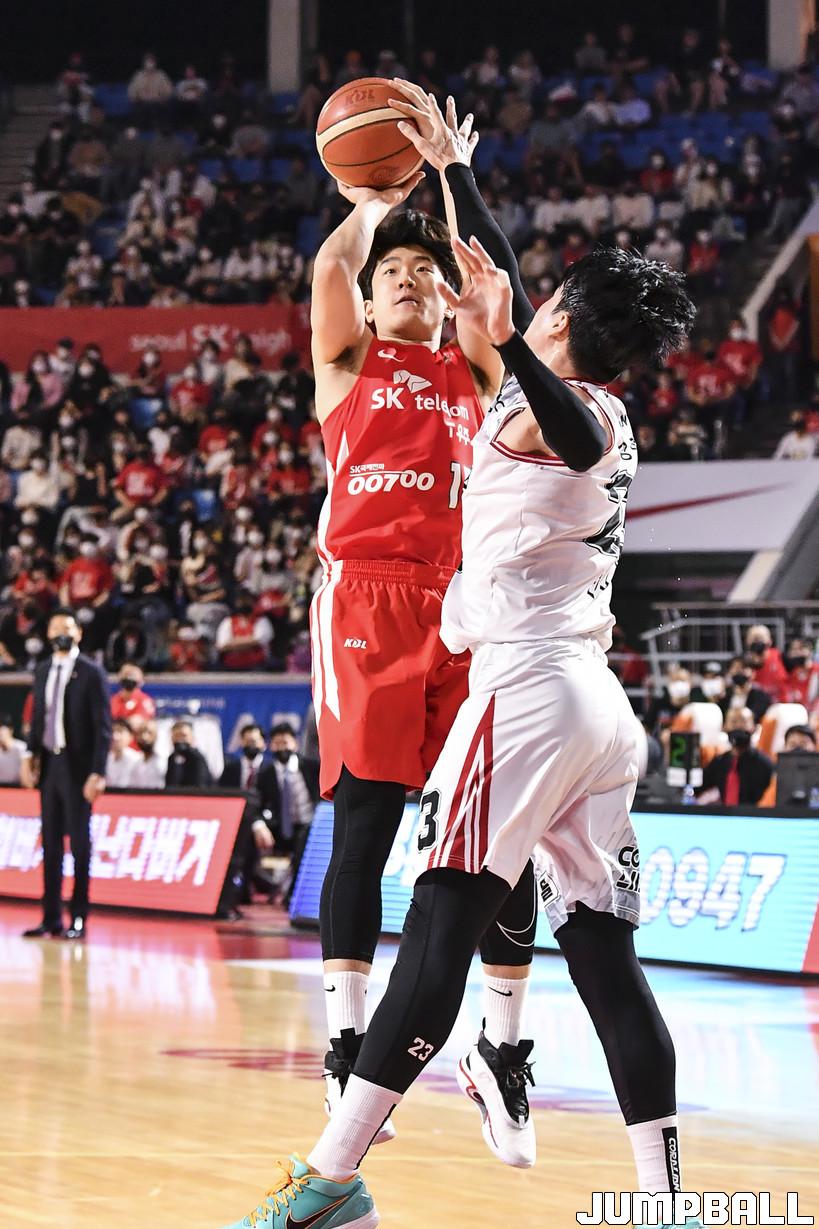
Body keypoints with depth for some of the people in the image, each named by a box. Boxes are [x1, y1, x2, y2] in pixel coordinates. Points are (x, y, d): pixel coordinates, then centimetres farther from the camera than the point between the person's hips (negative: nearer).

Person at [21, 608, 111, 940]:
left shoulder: (92, 673, -6)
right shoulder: (43, 671, 10)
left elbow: (103, 726, -8)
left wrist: (97, 774, -14)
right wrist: (30, 756, 2)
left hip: (77, 767, -5)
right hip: (49, 764, 5)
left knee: (79, 842, -1)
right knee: (51, 842, 7)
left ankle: (79, 920, 4)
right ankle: (51, 918, 11)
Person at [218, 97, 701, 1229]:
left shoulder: (551, 405, -5)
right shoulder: (606, 418, 19)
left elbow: (577, 438, -33)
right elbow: (499, 282, 33)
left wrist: (505, 343, -49)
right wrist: (446, 172, 42)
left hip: (527, 689, -8)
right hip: (600, 702, 8)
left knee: (440, 930, -11)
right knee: (602, 954, 3)